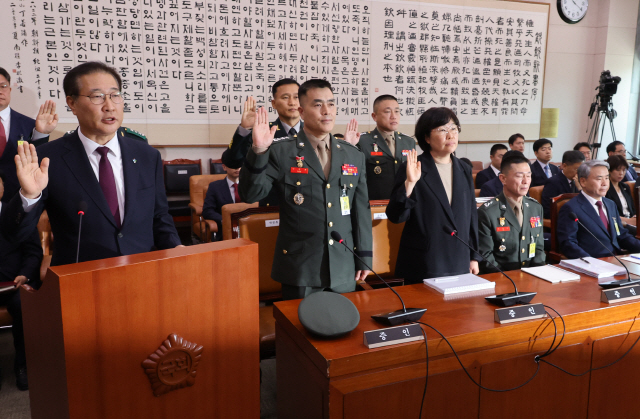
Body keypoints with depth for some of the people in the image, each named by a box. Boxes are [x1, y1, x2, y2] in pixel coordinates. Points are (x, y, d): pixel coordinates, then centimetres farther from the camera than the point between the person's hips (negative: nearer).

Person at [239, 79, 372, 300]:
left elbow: (361, 209, 8)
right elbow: (250, 194, -11)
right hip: (300, 269, -3)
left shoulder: (354, 156, 6)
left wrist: (364, 257, 7)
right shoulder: (280, 152, -5)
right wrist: (258, 151, -25)